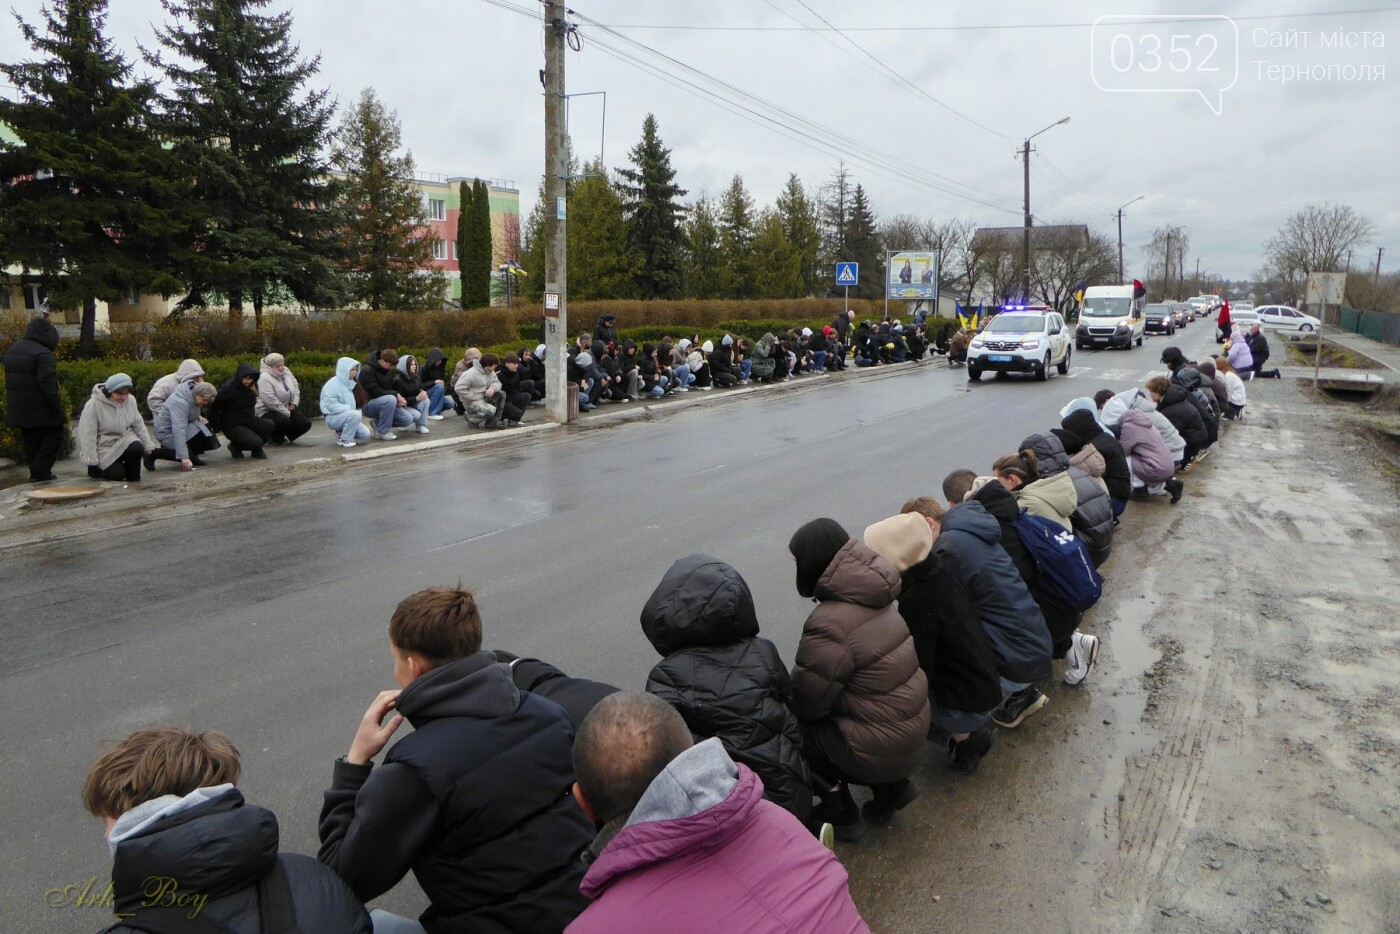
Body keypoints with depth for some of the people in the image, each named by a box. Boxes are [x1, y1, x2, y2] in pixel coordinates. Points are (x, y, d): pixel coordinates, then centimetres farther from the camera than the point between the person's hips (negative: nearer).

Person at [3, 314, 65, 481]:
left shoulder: (12, 350, 13)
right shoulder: (43, 354, -17)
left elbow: (11, 380, 19)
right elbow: (48, 385, -21)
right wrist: (58, 410, -19)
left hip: (18, 408, 8)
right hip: (39, 409, -8)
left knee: (31, 441, 14)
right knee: (55, 433, 5)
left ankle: (36, 473, 16)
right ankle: (41, 469, -5)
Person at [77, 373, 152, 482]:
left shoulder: (130, 400, -5)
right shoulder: (93, 405, -20)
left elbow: (138, 425, 5)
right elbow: (87, 435, -18)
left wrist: (148, 446, 1)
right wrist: (91, 462, -19)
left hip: (124, 441, 4)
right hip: (104, 448, -3)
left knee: (138, 448, -28)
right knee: (117, 475, -16)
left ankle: (132, 474, 0)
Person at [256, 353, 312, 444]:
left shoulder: (286, 372, 2)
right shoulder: (265, 378, -21)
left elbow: (295, 387, 13)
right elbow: (271, 401, -26)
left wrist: (294, 404, -1)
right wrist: (288, 413, -21)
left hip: (286, 409, 8)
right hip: (267, 412, -8)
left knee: (305, 423, -7)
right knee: (285, 422, -35)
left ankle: (284, 436, 16)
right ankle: (276, 438, -2)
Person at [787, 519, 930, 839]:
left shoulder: (829, 625, -27)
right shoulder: (871, 599, 0)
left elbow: (806, 703, -18)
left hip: (881, 748, -8)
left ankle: (841, 814, 18)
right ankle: (890, 788, 25)